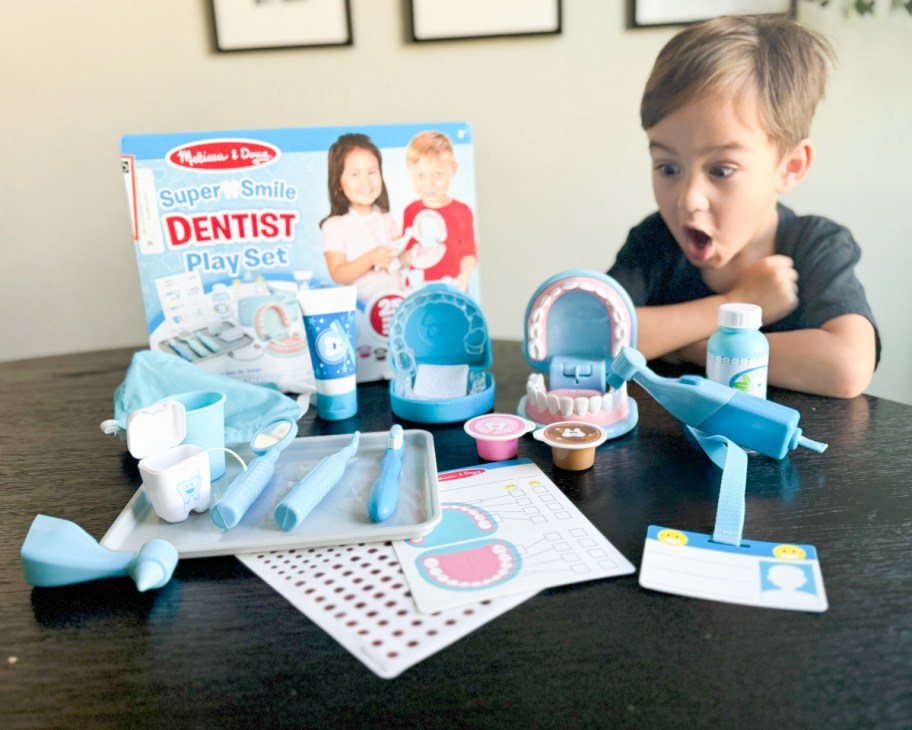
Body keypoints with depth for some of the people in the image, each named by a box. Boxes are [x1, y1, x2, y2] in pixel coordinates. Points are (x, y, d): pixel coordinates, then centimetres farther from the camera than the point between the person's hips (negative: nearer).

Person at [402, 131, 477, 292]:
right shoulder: (410, 211, 5)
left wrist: (464, 275, -17)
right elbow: (405, 248, 11)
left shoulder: (461, 211, -4)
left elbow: (468, 252, 0)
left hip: (450, 287, -2)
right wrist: (407, 257, -10)